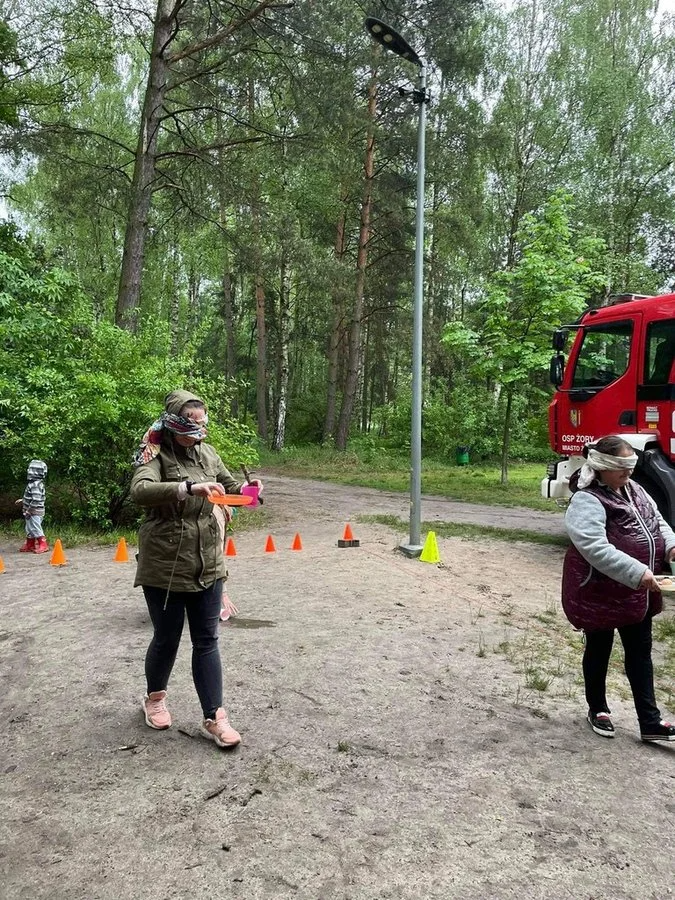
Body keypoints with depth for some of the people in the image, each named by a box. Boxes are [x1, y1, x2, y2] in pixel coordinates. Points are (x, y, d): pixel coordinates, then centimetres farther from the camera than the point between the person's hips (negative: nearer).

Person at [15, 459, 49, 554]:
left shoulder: (36, 484, -22)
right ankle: (29, 545, 28)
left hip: (35, 512, -10)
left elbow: (36, 500, -27)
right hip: (32, 512, 10)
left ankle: (43, 545, 4)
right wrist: (22, 501, 25)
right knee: (29, 529, 17)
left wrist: (28, 510, -22)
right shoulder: (33, 483, 10)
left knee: (36, 528, -3)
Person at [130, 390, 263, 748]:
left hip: (208, 567, 4)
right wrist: (189, 487, -43)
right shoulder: (154, 452, -12)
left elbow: (231, 487, 17)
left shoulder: (207, 452, 5)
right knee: (167, 639, 12)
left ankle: (213, 718, 15)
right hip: (165, 568, -4)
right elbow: (140, 490, -31)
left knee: (206, 642, 7)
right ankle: (155, 697, 40)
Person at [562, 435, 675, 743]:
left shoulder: (634, 490, 5)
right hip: (599, 593, -8)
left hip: (636, 593, 8)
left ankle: (650, 721, 23)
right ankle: (597, 710, 32)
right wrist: (636, 572, -37)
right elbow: (595, 548, -33)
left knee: (640, 653, 13)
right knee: (599, 651, 11)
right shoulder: (587, 501, -23)